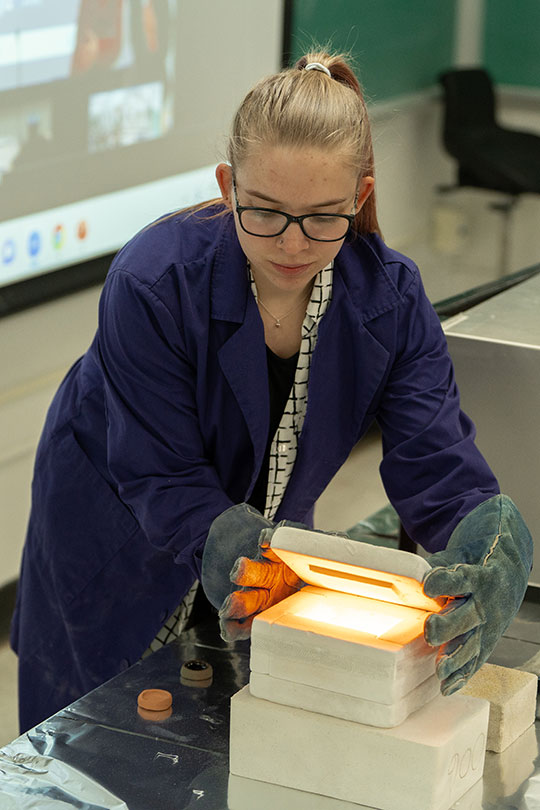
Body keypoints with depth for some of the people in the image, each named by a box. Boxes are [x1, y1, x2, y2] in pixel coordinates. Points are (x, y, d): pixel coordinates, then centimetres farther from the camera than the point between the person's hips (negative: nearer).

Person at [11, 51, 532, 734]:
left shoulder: (391, 297, -22)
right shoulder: (152, 283, -33)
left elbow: (436, 462, -27)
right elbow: (162, 473, -31)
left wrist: (494, 547, -50)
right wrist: (223, 549, -52)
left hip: (268, 528, 3)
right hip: (117, 533, -3)